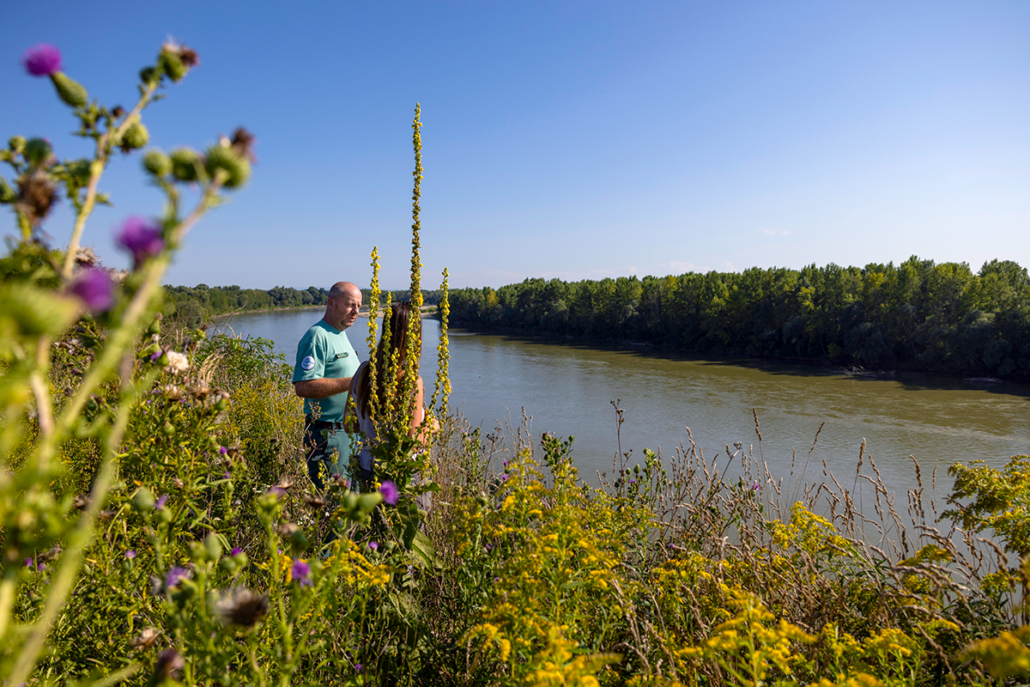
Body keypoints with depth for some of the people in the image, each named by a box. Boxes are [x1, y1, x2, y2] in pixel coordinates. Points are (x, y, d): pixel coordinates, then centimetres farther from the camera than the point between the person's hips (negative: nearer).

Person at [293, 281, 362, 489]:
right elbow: (303, 387, -25)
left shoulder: (341, 335, 17)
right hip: (327, 435, -10)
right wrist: (352, 382, -24)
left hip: (348, 431, 10)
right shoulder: (317, 336, -14)